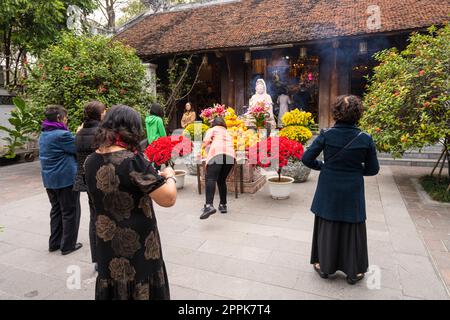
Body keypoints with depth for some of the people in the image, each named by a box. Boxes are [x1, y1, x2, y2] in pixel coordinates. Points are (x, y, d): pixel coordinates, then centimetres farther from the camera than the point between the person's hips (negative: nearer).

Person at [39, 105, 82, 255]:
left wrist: (75, 135, 7)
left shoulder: (43, 135, 9)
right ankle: (68, 245, 12)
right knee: (70, 212, 4)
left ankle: (54, 243, 26)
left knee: (56, 210, 18)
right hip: (66, 179, -8)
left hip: (50, 179, 9)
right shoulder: (62, 135, -20)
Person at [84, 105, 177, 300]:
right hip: (136, 245, -6)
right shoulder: (133, 161, -24)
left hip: (106, 243, 6)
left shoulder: (90, 162, -3)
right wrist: (169, 176, -6)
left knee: (113, 287, 24)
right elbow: (168, 199, -25)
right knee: (138, 286, 15)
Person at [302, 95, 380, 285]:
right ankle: (353, 272, 29)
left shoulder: (326, 135, -12)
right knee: (352, 229, 14)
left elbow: (307, 159, -10)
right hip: (352, 192, 0)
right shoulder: (365, 139, -11)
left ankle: (324, 266, 30)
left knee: (327, 226, 15)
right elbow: (373, 169, -3)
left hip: (328, 191, 0)